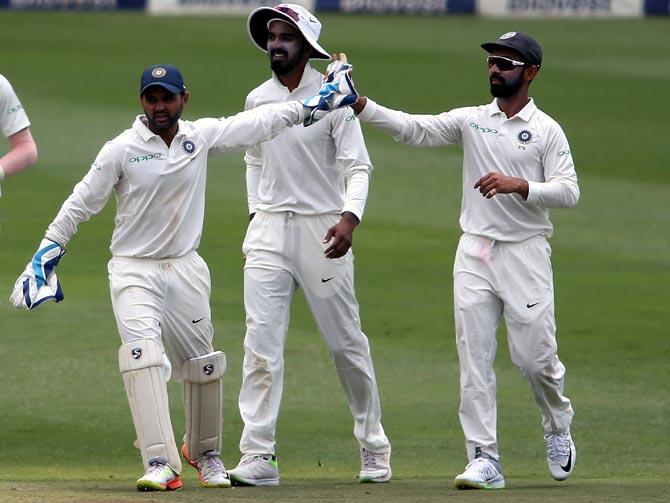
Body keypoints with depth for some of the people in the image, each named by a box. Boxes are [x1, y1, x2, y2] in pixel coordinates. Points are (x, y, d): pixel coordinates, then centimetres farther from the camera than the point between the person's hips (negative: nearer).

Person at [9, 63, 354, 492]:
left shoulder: (202, 136, 0)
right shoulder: (121, 150, -9)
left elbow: (259, 122, 7)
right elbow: (82, 203, -3)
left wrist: (312, 105, 9)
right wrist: (48, 251, -3)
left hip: (185, 268, 4)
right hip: (134, 271, -4)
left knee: (202, 366, 11)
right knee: (143, 354, -23)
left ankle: (204, 452, 35)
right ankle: (161, 465, -28)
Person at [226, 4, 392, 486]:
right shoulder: (257, 100, 9)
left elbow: (358, 166, -12)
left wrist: (349, 218, -28)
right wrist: (256, 210, 11)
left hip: (322, 230, -4)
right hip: (268, 230, 4)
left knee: (347, 343, 4)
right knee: (261, 342, -8)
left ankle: (374, 446, 20)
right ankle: (258, 457, -11)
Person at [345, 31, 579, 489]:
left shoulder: (547, 131, -1)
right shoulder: (471, 121, 8)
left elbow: (569, 191, -8)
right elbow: (413, 128, -1)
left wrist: (519, 186, -22)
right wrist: (360, 105, -14)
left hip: (526, 254, -3)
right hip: (475, 252, 3)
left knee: (535, 356, -3)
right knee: (474, 357, -3)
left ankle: (558, 429, 27)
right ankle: (485, 459, -1)